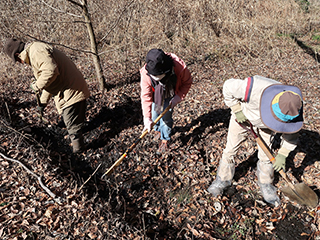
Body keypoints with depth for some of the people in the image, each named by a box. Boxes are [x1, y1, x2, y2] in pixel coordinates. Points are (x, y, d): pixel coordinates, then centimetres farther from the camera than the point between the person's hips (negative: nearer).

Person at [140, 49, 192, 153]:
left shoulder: (179, 68, -39)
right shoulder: (145, 74, -37)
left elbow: (187, 82, -16)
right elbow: (146, 96, -33)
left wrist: (178, 98, -22)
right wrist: (147, 119, -36)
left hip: (169, 97, -1)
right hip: (155, 96, 1)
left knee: (166, 117, -4)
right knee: (154, 114, 10)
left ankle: (165, 140, 21)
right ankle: (158, 130, 46)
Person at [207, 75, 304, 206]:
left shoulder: (291, 108, -32)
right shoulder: (253, 88, -46)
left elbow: (290, 132, -13)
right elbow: (228, 86, -27)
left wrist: (282, 154, -17)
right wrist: (237, 110, -26)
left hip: (263, 124, 2)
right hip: (242, 116, -1)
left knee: (265, 155, 1)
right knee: (230, 149, 2)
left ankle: (266, 185, 27)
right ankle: (223, 180, 24)